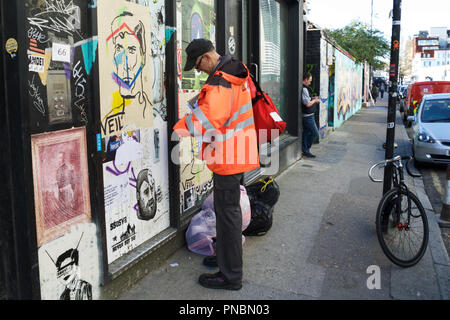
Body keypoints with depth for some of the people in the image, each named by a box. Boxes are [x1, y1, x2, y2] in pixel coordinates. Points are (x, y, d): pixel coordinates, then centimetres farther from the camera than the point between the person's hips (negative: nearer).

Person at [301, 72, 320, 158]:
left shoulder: (304, 88, 12)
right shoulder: (304, 89, -21)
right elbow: (307, 104, -23)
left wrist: (313, 99, 14)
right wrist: (315, 100, -6)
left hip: (306, 115, 10)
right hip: (308, 116, -10)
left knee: (306, 132, 14)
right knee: (315, 133, -3)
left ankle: (305, 151, 20)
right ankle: (306, 150, 3)